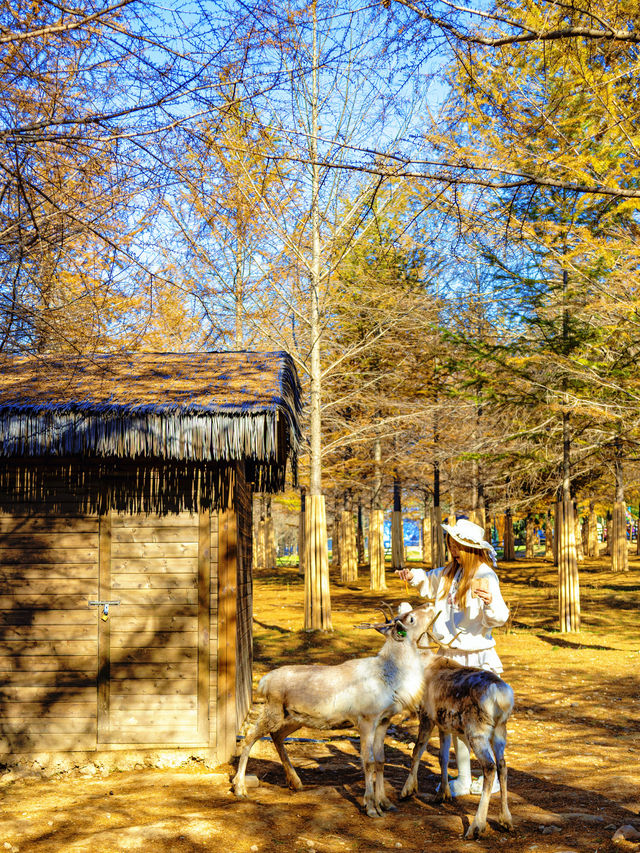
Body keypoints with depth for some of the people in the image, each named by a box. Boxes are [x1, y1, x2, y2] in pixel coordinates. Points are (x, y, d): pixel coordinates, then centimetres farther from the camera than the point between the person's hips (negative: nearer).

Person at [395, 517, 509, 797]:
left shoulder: (485, 576, -17)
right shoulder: (450, 571, 6)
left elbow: (499, 617, -26)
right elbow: (430, 583, 28)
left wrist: (490, 602, -46)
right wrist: (413, 576, 9)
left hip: (475, 658, -8)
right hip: (451, 655, 8)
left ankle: (493, 778, 20)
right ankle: (463, 779, 28)